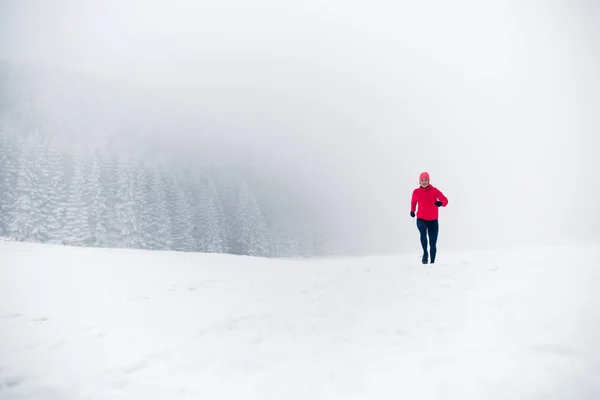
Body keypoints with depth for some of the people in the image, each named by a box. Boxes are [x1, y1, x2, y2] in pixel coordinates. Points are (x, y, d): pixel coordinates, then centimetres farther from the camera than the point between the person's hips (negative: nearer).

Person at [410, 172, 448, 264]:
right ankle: (425, 253, -17)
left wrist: (441, 203, -34)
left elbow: (445, 200, -13)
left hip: (433, 220, 0)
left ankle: (432, 262, 18)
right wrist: (412, 210, 25)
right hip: (421, 219, 0)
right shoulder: (416, 192, -2)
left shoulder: (434, 190, -7)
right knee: (423, 233, -33)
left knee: (433, 244, 5)